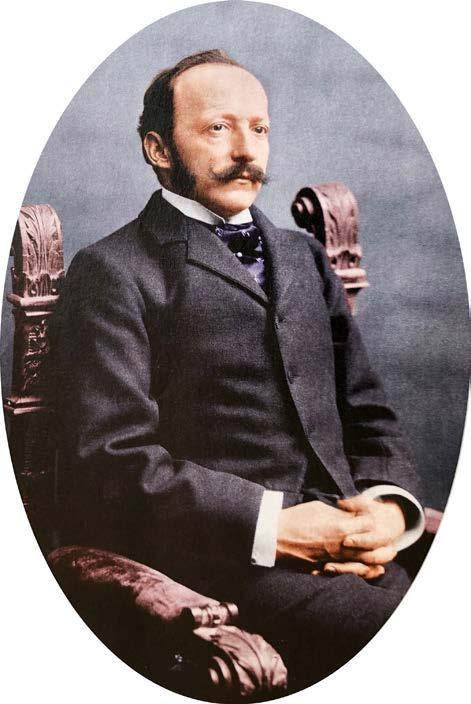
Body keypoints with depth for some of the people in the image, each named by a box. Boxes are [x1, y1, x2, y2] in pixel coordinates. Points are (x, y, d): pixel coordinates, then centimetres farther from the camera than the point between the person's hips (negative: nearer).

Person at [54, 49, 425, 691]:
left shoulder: (305, 255, 22)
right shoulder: (113, 271, 2)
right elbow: (110, 458, -8)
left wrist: (391, 504, -1)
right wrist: (273, 524, -15)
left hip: (343, 539, 6)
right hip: (229, 557, -6)